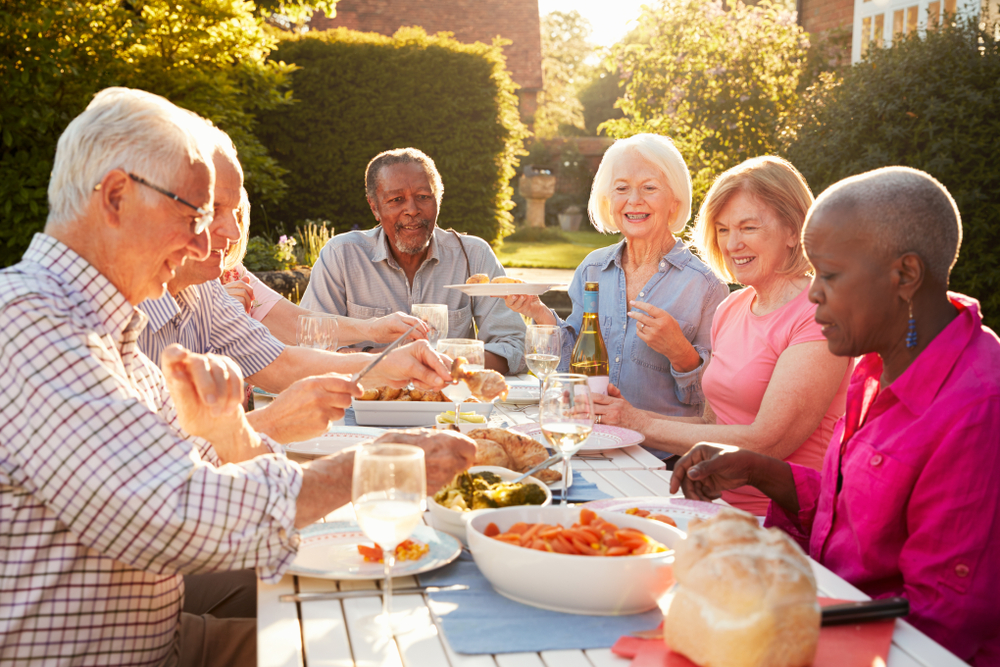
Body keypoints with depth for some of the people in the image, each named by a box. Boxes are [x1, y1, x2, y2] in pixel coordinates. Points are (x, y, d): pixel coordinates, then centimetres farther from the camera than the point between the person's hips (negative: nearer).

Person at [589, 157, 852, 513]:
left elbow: (766, 443, -18)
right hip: (716, 504, 7)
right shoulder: (730, 309, 12)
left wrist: (643, 425, -12)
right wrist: (626, 416, -1)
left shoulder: (818, 316, -13)